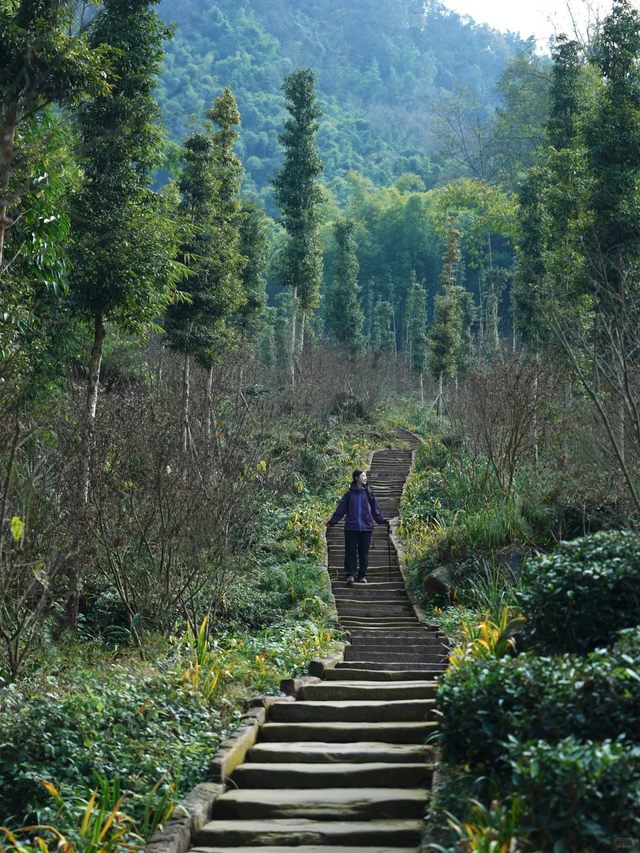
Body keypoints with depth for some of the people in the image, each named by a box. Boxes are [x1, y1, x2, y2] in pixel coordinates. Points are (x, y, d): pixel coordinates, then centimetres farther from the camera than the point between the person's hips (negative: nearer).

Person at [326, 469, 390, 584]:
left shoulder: (368, 493, 9)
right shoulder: (349, 494, 3)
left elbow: (376, 510, 11)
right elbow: (340, 510, 3)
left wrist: (383, 520, 3)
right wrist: (332, 521, -5)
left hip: (366, 527, 2)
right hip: (351, 527, -2)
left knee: (364, 552, 5)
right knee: (351, 551, -1)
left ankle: (363, 575, 12)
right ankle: (350, 575, 3)